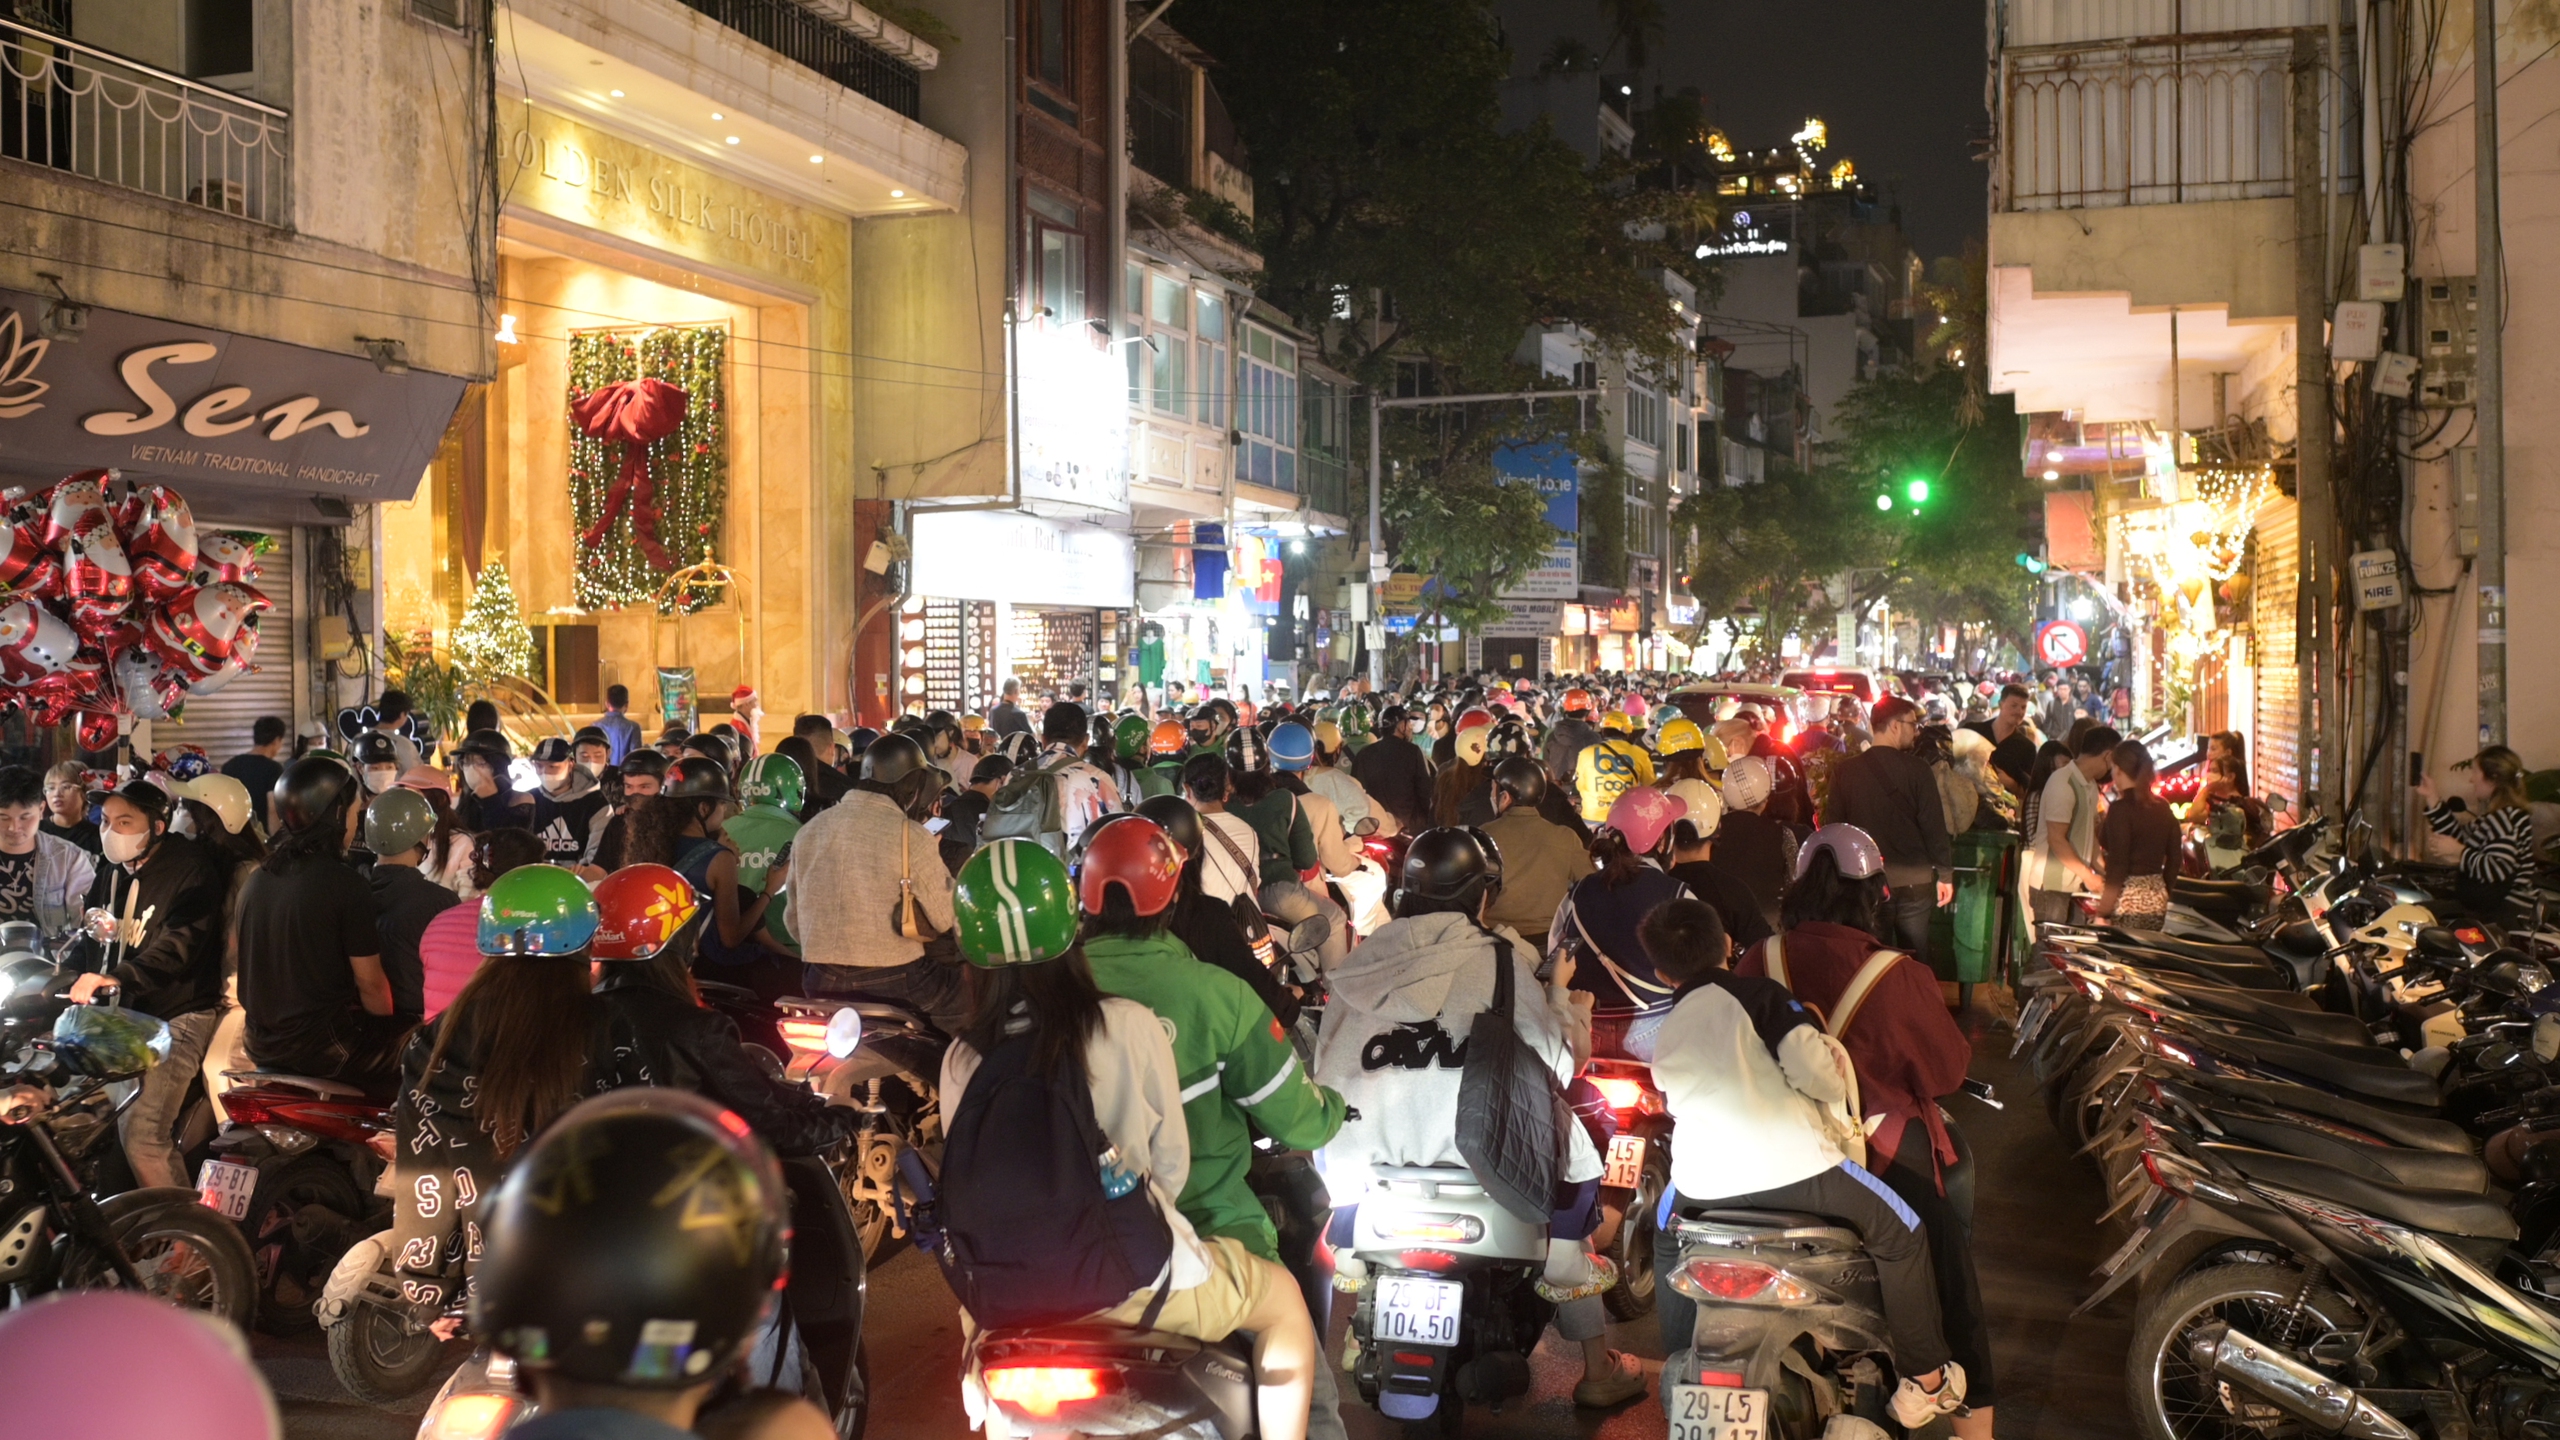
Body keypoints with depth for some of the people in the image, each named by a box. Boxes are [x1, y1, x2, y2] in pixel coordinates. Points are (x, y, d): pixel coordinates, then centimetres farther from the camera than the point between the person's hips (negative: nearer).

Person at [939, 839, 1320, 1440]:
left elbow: (966, 1183, 4)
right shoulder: (1131, 1025, -12)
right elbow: (1172, 1163, -3)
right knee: (1284, 1298, 23)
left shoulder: (961, 1061, -7)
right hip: (1132, 1278, -3)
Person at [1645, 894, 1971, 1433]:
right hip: (1789, 1163, -4)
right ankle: (1926, 1379, 24)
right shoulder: (1754, 993, 5)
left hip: (1704, 1180, 4)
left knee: (1667, 1235, 37)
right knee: (1900, 1231, 19)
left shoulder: (1664, 1031, 21)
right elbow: (1811, 1065, -7)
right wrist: (1838, 1102, 13)